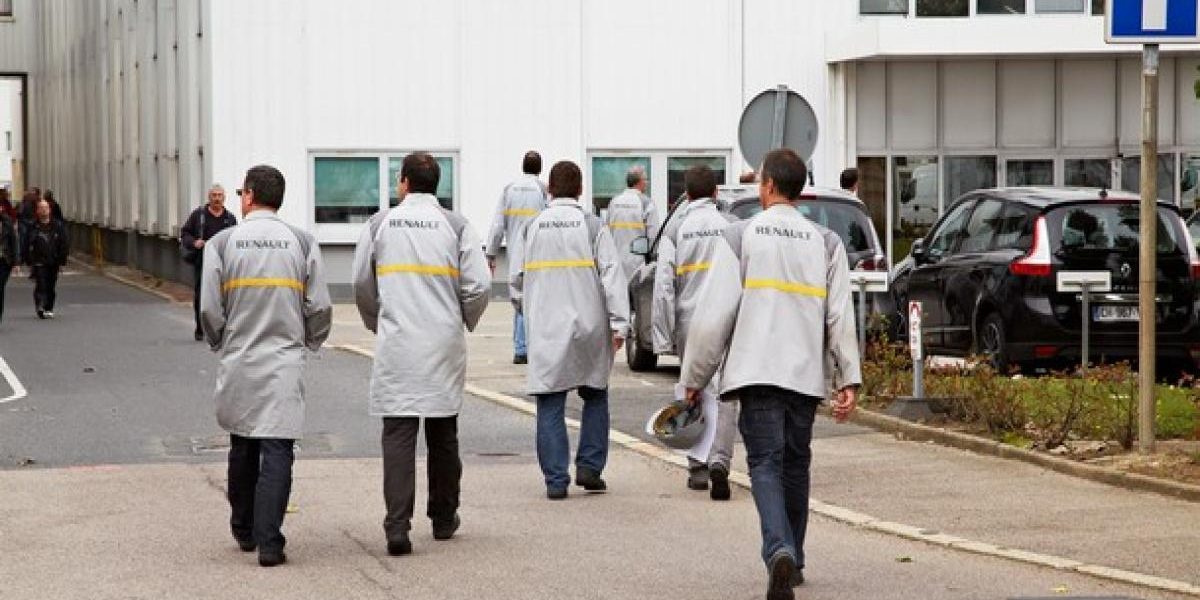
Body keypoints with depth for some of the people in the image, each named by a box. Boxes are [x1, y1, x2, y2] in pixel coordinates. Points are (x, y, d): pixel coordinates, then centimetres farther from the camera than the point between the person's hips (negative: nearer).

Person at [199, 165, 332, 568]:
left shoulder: (222, 243, -2)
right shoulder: (302, 243, -1)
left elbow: (210, 309, -2)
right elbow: (319, 307, -1)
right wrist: (309, 342, 18)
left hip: (237, 363, 1)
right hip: (285, 363, -1)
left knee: (242, 448, 16)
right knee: (277, 451, -3)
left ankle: (244, 531, 26)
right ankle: (269, 542, -11)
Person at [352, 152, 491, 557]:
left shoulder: (381, 224, 2)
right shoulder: (455, 226, -1)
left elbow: (362, 285, 8)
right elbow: (479, 285, -5)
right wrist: (466, 321, 14)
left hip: (396, 345, -1)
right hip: (445, 344, 1)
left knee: (398, 433, -3)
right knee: (443, 435, 15)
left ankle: (398, 527, -14)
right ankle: (443, 519, 25)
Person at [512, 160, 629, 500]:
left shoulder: (533, 228, 3)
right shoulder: (592, 226, -3)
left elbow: (518, 277, 9)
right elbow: (612, 275, -10)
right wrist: (619, 323, -10)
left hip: (546, 330, 1)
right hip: (588, 326, -1)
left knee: (550, 404, 3)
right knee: (595, 396, 17)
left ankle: (556, 480, -1)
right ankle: (589, 467, 10)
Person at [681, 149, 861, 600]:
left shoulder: (741, 237, -1)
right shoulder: (826, 243, 8)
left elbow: (714, 314, -5)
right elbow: (841, 317, 2)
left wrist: (694, 377, 1)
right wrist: (849, 380, 0)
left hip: (756, 371, -3)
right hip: (806, 372, 3)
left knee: (766, 464, -5)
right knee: (795, 465, 16)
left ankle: (780, 552, -28)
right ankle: (793, 561, 26)